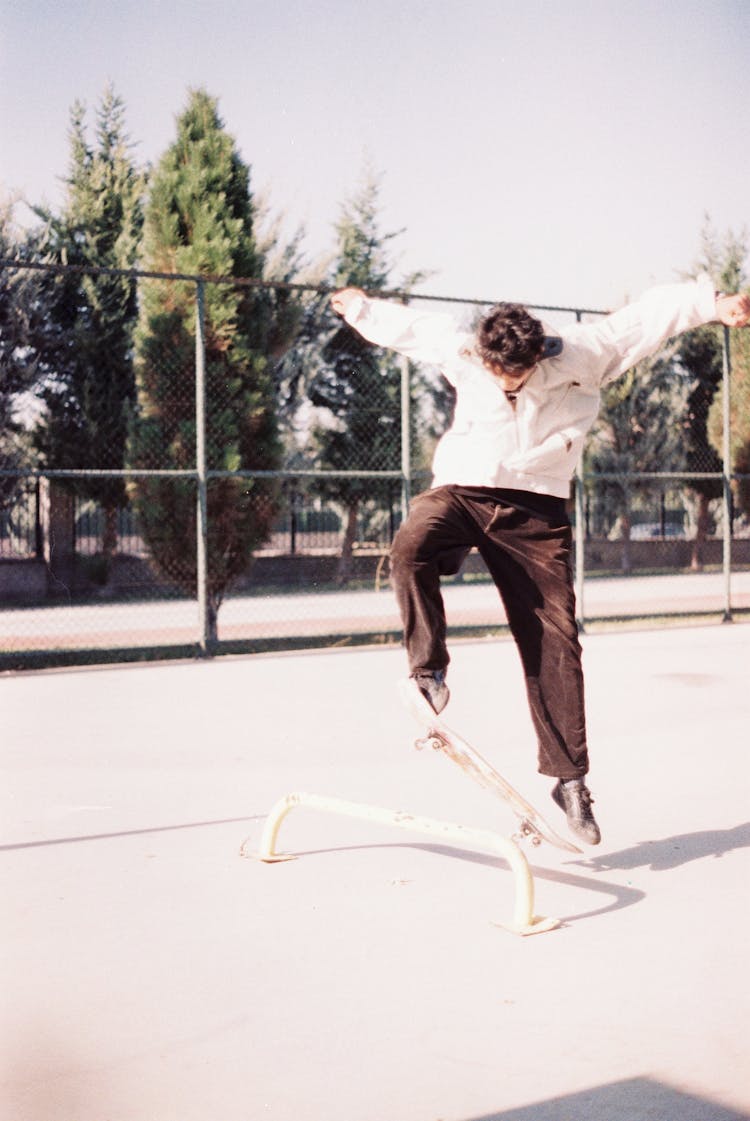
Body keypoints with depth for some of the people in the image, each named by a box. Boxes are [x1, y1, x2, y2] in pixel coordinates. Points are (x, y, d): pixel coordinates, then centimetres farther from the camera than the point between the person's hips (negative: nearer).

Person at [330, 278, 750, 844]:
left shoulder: (580, 354, -9)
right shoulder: (461, 351, -4)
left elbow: (647, 315, -4)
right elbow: (406, 323, 14)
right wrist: (360, 307, 27)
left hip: (535, 508, -1)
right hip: (461, 490, 1)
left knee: (555, 641, -6)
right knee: (411, 548, -34)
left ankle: (569, 777, 2)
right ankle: (429, 670, -17)